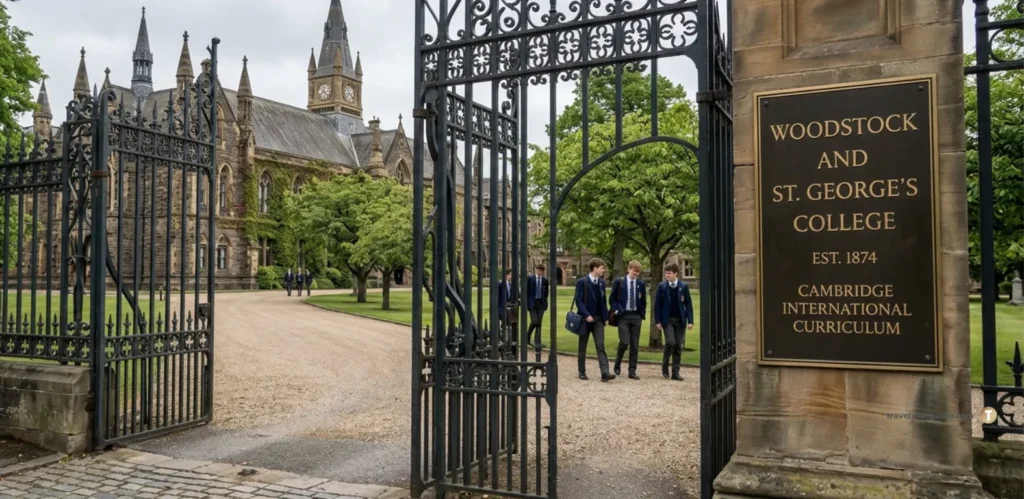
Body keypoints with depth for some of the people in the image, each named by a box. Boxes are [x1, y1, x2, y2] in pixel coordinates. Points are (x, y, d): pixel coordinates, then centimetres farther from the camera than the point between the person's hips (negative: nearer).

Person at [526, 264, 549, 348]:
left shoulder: (545, 280, 5)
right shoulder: (530, 278, -3)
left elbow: (546, 292, 13)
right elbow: (526, 291, -1)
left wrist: (545, 303, 5)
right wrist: (526, 303, -5)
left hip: (541, 303, 3)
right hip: (532, 303, -3)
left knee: (539, 323, 3)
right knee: (534, 321, -12)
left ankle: (538, 343, 6)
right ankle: (527, 338, 12)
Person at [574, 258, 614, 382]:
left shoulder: (601, 282, 8)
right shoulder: (582, 282, -9)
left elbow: (603, 300, 12)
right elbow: (578, 300, -13)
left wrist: (605, 316, 6)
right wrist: (586, 315, -21)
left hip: (598, 318, 4)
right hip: (586, 318, -4)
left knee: (600, 345, -6)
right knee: (582, 347, 8)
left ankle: (605, 373, -12)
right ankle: (582, 372, 19)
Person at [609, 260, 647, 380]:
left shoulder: (641, 284, 7)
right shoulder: (619, 282, 0)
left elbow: (643, 301, 15)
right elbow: (612, 299, 3)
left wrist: (642, 314, 6)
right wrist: (616, 311, -7)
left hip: (636, 316, 3)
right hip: (623, 315, -3)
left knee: (635, 345, 2)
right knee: (624, 342, -14)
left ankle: (632, 372, 8)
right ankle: (617, 364, 12)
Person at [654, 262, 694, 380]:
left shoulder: (684, 286, 2)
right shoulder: (662, 286, 1)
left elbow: (688, 304, 4)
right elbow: (657, 304, 2)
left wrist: (690, 321, -4)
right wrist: (658, 321, -5)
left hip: (680, 320, 2)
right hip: (667, 320, -2)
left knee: (679, 346, 2)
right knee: (670, 343, -15)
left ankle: (675, 372, 11)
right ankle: (665, 367, 8)